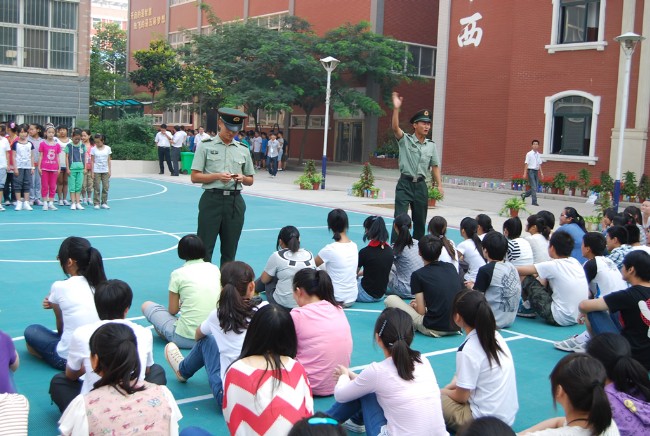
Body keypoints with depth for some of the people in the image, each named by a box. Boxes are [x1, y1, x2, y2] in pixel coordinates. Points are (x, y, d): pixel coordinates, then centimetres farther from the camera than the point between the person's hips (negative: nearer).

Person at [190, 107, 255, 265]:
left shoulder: (243, 150, 12)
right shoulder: (205, 146, 2)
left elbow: (250, 180, 18)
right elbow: (195, 177, -1)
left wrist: (242, 178, -5)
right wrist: (217, 176, -16)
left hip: (235, 201, 3)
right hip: (212, 199, -3)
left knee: (229, 251, 10)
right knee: (205, 248, -3)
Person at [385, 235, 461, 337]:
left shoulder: (418, 275, -7)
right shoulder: (451, 267, 7)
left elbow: (421, 311, -5)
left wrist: (415, 306, 18)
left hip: (433, 329, -5)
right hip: (456, 327, 5)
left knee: (390, 299, 4)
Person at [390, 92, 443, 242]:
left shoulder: (431, 145, 8)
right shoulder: (405, 140, -4)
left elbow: (435, 166, 11)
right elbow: (395, 127, -22)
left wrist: (439, 185, 2)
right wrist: (396, 108, -36)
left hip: (421, 185, 4)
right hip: (405, 183, -4)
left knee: (420, 220, 11)